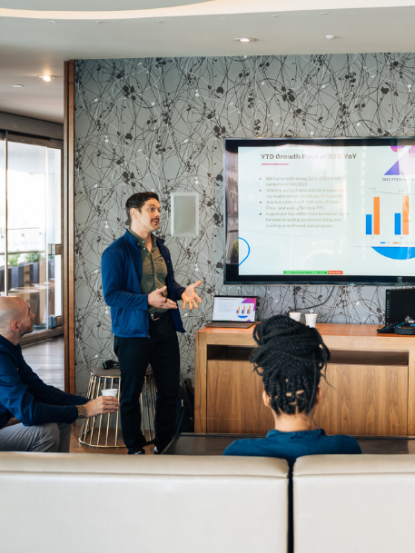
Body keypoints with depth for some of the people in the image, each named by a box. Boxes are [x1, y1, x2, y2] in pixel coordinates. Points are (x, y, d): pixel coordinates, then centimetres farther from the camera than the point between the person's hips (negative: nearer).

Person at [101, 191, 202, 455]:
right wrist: (147, 300, -27)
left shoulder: (161, 249, 13)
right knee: (131, 393, 4)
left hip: (164, 327, 7)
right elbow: (111, 294, -16)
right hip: (133, 330, -6)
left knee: (170, 389, 9)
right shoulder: (116, 251, -10)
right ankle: (135, 449, 18)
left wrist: (182, 292, 1)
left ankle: (164, 447, 24)